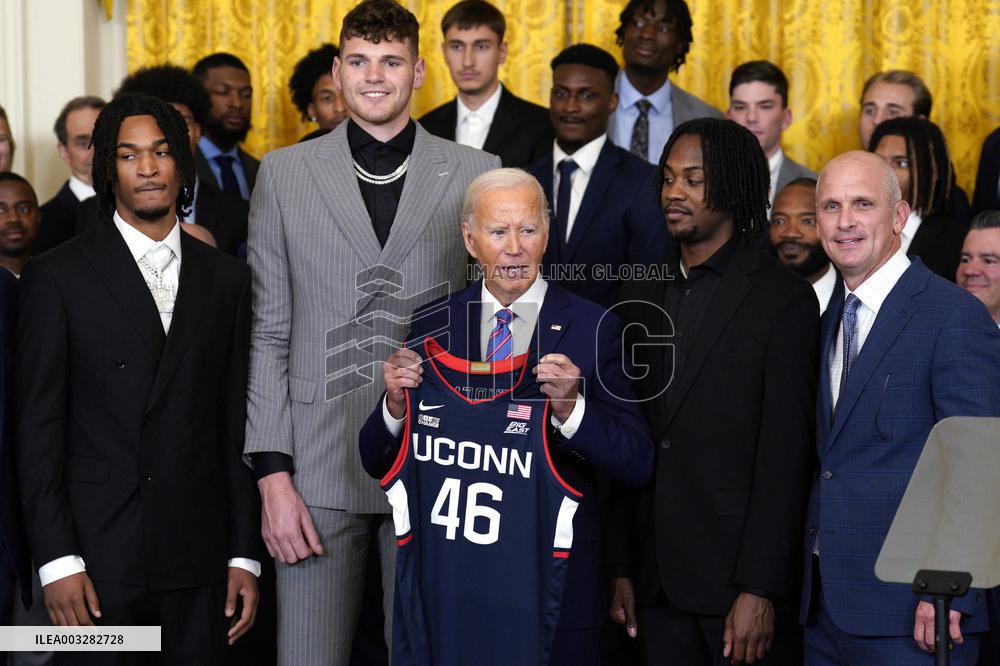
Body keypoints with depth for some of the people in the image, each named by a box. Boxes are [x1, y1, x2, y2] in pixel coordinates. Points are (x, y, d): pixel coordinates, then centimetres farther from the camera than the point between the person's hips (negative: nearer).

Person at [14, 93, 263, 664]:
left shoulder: (228, 280, 9)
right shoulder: (57, 276, 0)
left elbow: (239, 424, 9)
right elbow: (38, 427, -2)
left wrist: (246, 556, 5)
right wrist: (57, 562, -9)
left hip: (200, 559, 3)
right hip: (98, 559, -2)